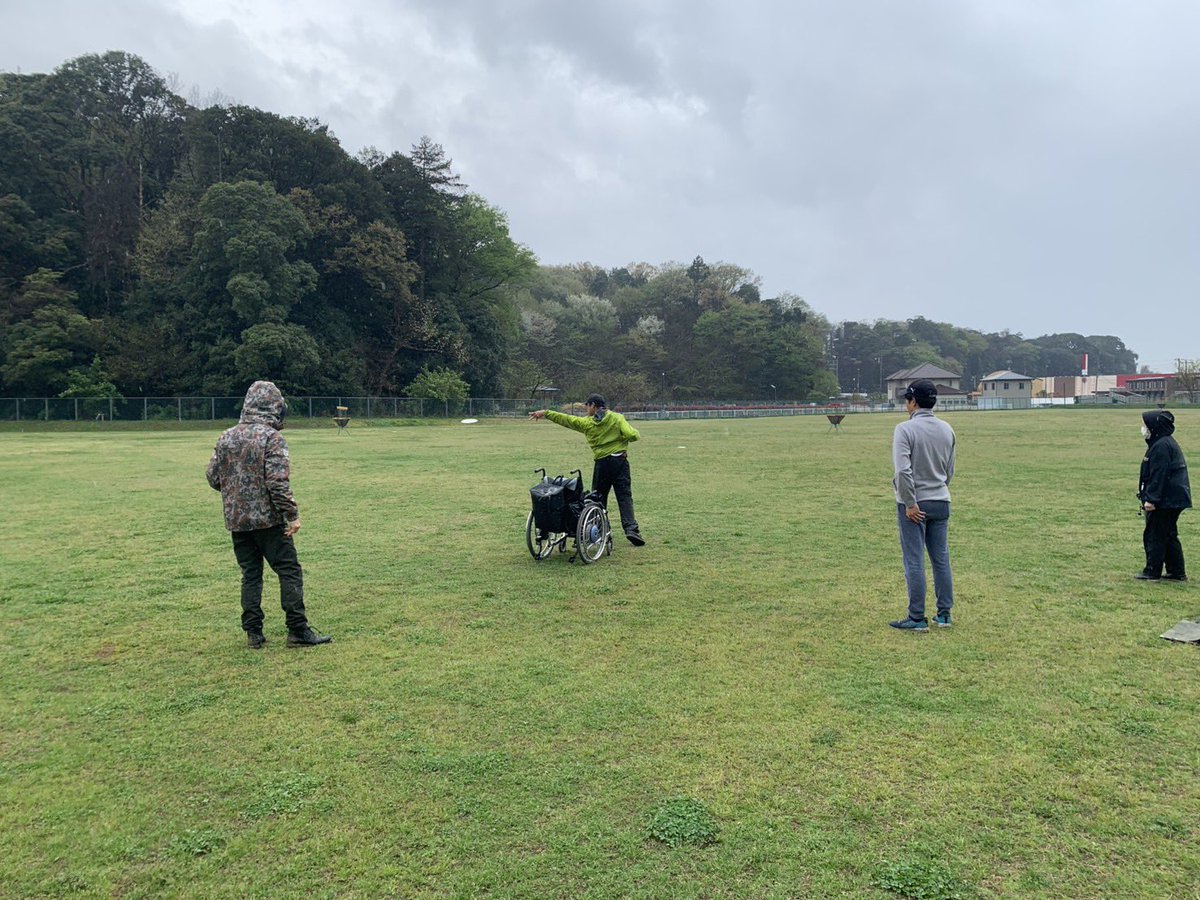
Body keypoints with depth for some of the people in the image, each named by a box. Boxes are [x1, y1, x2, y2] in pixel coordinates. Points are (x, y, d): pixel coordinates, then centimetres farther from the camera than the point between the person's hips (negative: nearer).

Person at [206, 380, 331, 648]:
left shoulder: (226, 437, 6)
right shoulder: (272, 438, -13)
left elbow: (213, 477, 10)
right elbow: (278, 482, -19)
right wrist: (292, 515, -14)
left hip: (236, 520, 6)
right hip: (268, 519, -6)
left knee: (250, 575, 13)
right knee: (289, 571, 2)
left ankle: (253, 633, 15)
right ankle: (298, 630, 3)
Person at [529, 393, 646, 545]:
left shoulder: (586, 422, 3)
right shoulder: (617, 418, -1)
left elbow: (565, 419, 11)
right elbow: (632, 435, -11)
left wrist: (545, 413, 20)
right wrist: (633, 430, 12)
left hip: (601, 463, 1)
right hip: (620, 461, -1)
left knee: (598, 497, 13)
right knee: (625, 496, -1)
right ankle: (631, 528, -15)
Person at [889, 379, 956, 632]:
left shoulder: (905, 429, -13)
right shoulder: (946, 430, 7)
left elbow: (903, 470, -22)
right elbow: (950, 471, 13)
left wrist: (910, 503, -16)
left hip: (914, 504, -6)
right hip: (941, 502, 6)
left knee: (914, 561, -1)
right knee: (941, 559, 12)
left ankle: (917, 618, 3)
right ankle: (944, 614, 19)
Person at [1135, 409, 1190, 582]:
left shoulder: (1161, 446, -18)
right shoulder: (1166, 443, 15)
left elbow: (1158, 475, -22)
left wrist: (1151, 499, -21)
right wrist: (1149, 498, 22)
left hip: (1165, 501, -10)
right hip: (1173, 500, 10)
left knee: (1154, 535, -2)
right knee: (1169, 535, 15)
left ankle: (1152, 572, 5)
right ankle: (1177, 572, 19)